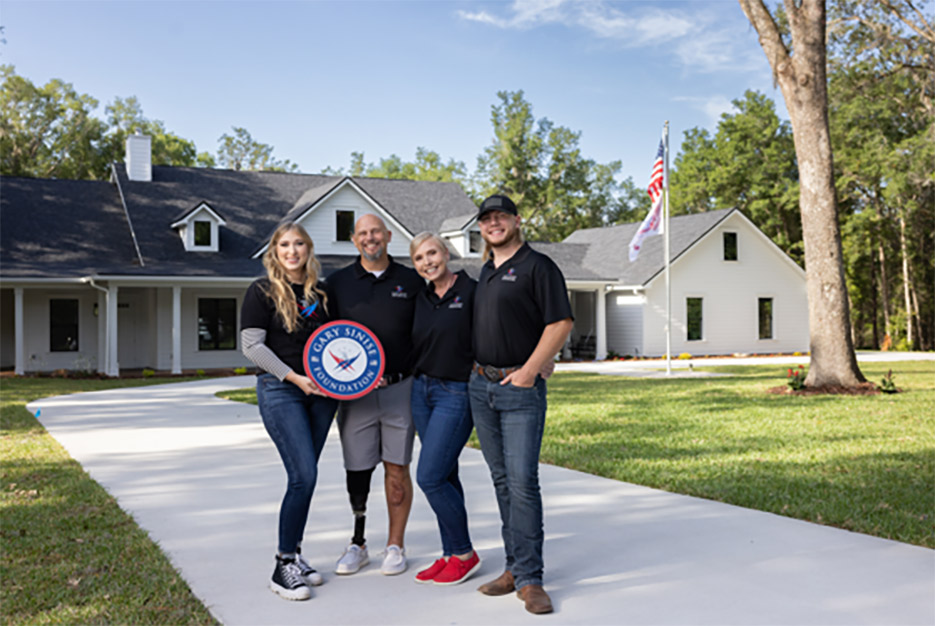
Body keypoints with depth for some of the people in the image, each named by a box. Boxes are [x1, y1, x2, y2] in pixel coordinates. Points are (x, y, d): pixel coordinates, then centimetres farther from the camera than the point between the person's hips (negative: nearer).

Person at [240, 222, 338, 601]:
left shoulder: (321, 293, 13)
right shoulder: (262, 291, -1)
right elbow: (252, 346, -7)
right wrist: (294, 377, -15)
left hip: (320, 390, 5)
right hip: (279, 389, -5)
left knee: (304, 476, 8)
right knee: (303, 475, -12)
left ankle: (293, 555, 20)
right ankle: (283, 566, -1)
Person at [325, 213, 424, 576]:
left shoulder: (411, 281, 7)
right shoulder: (337, 283, 8)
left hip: (400, 388, -1)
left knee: (397, 469, 4)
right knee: (357, 470, 5)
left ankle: (395, 546, 16)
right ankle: (357, 544, 20)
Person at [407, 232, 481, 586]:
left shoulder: (471, 291, -9)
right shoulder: (421, 300, 10)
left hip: (456, 393, -6)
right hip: (422, 391, 6)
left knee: (430, 476, -9)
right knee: (444, 477, 11)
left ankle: (464, 554, 7)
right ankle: (451, 554, 22)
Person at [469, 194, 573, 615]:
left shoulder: (538, 266, -5)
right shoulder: (485, 272, 18)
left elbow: (561, 323, -12)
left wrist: (529, 371, -16)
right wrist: (477, 368, 15)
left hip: (521, 389, -7)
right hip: (480, 387, 7)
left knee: (522, 481, -11)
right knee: (502, 482, 10)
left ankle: (529, 579, -4)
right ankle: (514, 567, 18)